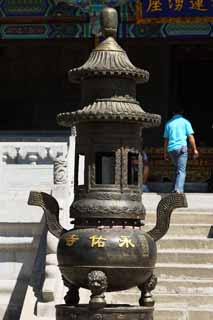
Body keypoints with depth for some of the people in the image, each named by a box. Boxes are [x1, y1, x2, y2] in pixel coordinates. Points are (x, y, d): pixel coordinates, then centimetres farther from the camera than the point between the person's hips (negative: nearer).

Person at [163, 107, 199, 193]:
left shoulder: (168, 123, 14)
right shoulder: (185, 122, 4)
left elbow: (166, 140, 15)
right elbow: (190, 137, -2)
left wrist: (165, 153, 20)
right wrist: (195, 149, 1)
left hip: (171, 149, 4)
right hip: (181, 147, -4)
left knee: (177, 169, 21)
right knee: (181, 170, -8)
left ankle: (174, 189, 16)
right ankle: (179, 189, -24)